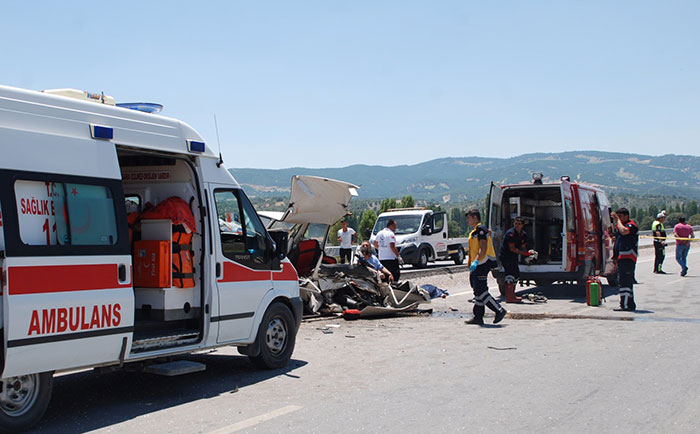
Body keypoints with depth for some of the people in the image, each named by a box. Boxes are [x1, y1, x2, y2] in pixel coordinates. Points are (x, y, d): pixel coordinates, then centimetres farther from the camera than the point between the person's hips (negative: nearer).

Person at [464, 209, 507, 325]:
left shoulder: (481, 229, -12)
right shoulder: (474, 231, 20)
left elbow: (483, 248, -21)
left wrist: (476, 261, -30)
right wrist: (473, 263, 26)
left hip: (482, 263, -11)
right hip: (478, 265, 11)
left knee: (481, 291, -12)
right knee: (478, 291, 11)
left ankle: (499, 310, -6)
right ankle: (478, 317, 14)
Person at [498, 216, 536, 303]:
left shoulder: (524, 234, 6)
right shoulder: (510, 233, -20)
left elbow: (523, 247, 9)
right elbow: (512, 248, -23)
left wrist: (528, 253, -13)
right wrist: (525, 253, -27)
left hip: (513, 257, 10)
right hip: (505, 256, -10)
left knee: (516, 274, 19)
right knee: (510, 274, -18)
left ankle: (512, 295, 33)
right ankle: (509, 297, -21)